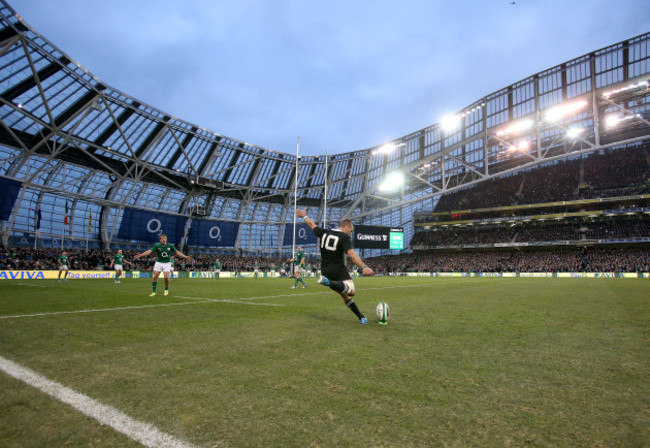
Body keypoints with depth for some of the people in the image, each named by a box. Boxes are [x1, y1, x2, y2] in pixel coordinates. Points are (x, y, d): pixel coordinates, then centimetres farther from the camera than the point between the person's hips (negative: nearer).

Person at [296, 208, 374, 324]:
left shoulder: (324, 233, 9)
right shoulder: (345, 237, -8)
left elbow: (312, 225, 25)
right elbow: (351, 254, -24)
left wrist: (304, 217, 44)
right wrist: (363, 267, -32)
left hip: (325, 270, 7)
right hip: (339, 270, -7)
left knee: (345, 295, 14)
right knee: (351, 291, -26)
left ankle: (361, 317, 14)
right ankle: (329, 283, -45)